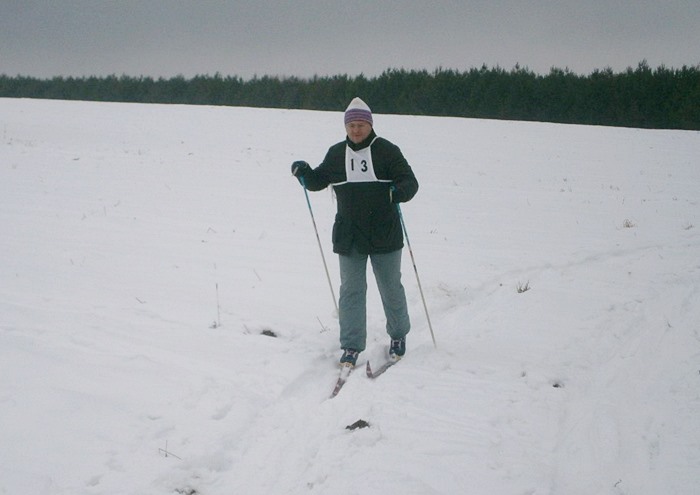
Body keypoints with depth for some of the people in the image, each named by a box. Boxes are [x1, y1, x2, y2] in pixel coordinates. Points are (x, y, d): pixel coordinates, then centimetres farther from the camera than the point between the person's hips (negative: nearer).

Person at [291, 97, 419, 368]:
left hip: (384, 235, -3)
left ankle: (398, 335, 30)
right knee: (351, 290, 3)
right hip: (348, 237, 3)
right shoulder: (336, 153, 7)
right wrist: (304, 172, -5)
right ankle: (351, 345, 9)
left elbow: (410, 181, -7)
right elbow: (319, 180, 17)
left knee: (391, 289, 10)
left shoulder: (387, 151, -4)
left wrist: (399, 191, -29)